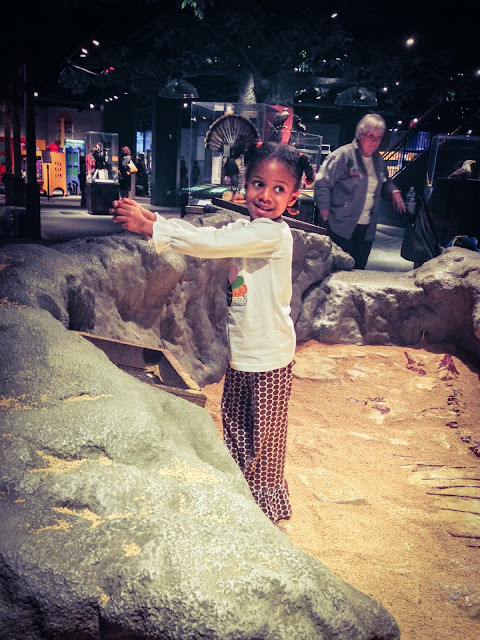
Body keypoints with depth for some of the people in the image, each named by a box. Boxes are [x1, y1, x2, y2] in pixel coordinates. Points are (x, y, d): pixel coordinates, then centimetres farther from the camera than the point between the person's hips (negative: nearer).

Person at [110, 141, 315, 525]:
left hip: (269, 355, -8)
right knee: (234, 422, 21)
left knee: (265, 434, 9)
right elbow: (205, 235, 1)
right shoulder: (245, 229, 8)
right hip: (242, 349, 8)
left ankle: (267, 504, 31)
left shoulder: (274, 234, -21)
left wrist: (149, 227, -25)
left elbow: (210, 243, -28)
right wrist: (151, 218, -10)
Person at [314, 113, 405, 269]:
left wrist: (394, 191, 7)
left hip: (367, 227, 7)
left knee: (358, 270, 10)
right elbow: (322, 183, -11)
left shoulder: (378, 160, 14)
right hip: (342, 227, -7)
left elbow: (385, 182, 32)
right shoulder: (344, 155, -8)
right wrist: (326, 217, -14)